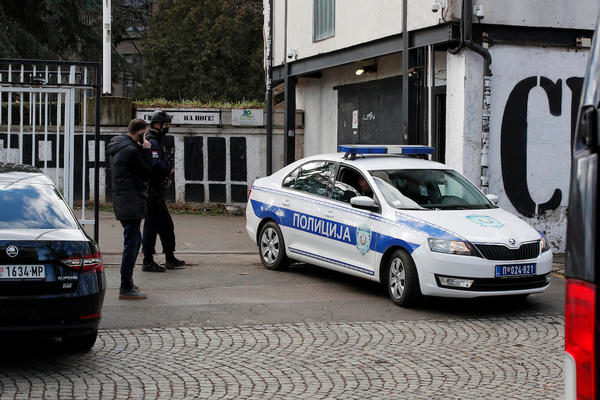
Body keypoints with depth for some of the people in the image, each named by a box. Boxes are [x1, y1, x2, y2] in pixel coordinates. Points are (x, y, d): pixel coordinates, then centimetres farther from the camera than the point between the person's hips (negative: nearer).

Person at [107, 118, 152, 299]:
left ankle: (127, 282, 26)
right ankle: (126, 288, -4)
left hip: (122, 201, 11)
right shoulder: (131, 151, -18)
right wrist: (146, 151, -7)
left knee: (134, 240, 20)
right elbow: (147, 172, -12)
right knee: (132, 243, -7)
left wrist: (143, 151, 11)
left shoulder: (117, 147, 14)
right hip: (131, 203, -11)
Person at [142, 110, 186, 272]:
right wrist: (169, 170, -10)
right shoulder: (152, 143, -16)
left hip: (157, 192, 11)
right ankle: (148, 261, -2)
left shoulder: (156, 141, 19)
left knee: (166, 224, 15)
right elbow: (155, 165, -27)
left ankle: (170, 259, 23)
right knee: (152, 223, -6)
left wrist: (167, 175, 9)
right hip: (153, 190, -11)